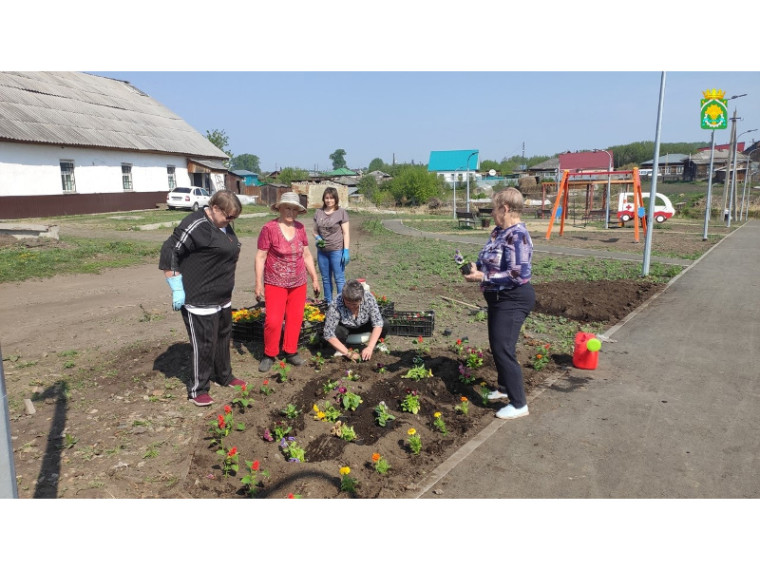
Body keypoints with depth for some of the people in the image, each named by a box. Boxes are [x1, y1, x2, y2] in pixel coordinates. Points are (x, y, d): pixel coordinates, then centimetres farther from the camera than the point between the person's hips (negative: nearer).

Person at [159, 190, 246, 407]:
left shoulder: (223, 225, 8)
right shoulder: (195, 226, -21)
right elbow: (169, 253, -22)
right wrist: (177, 288, -21)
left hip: (223, 298, 9)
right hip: (200, 299, -9)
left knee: (223, 336, 21)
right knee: (204, 343, 0)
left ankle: (224, 375, 39)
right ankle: (197, 390, 15)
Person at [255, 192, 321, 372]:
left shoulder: (300, 228, 2)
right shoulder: (269, 228, -12)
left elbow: (307, 255, 10)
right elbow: (260, 257, -8)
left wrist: (314, 279, 11)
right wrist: (258, 283, -10)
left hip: (298, 283, 4)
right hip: (275, 283, -4)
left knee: (295, 318, 8)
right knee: (273, 321, -5)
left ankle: (291, 351, 25)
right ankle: (269, 354, 15)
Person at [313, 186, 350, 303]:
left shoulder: (341, 212, -3)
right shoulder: (318, 212, 9)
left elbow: (346, 233, -4)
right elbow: (315, 231, 16)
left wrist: (346, 250, -11)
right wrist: (317, 238, -6)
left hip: (337, 250, -5)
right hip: (322, 251, 5)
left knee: (339, 279, -4)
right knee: (326, 279, 12)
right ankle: (328, 303, 23)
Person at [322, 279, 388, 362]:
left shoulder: (369, 299, -31)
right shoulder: (335, 306, -37)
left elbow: (378, 324, -30)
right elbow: (328, 333, -36)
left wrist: (370, 347, -39)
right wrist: (347, 353, -38)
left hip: (363, 325, 2)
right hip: (344, 327, -2)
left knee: (384, 326, -23)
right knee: (338, 332, -35)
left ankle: (376, 345, 8)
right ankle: (340, 350, -2)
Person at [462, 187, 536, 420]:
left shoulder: (517, 236, -22)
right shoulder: (498, 231, 7)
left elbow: (519, 275, -29)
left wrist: (483, 277, -25)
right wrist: (475, 266, -3)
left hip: (513, 300, -10)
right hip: (498, 298, 10)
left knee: (503, 350, -7)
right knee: (496, 346, 19)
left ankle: (519, 404, 5)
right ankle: (504, 387, 38)